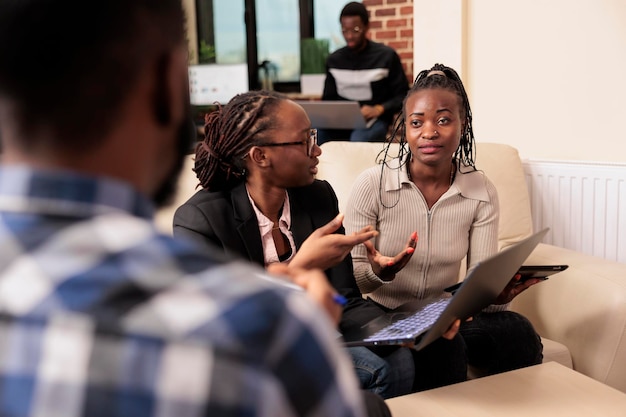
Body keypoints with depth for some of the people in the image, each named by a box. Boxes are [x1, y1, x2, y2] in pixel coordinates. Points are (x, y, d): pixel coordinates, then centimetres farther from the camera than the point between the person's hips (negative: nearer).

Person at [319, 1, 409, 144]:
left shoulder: (386, 56, -1)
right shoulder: (334, 60, 11)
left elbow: (402, 96, -1)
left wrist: (378, 109, -20)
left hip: (375, 120, -2)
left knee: (358, 140, -38)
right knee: (317, 136, -31)